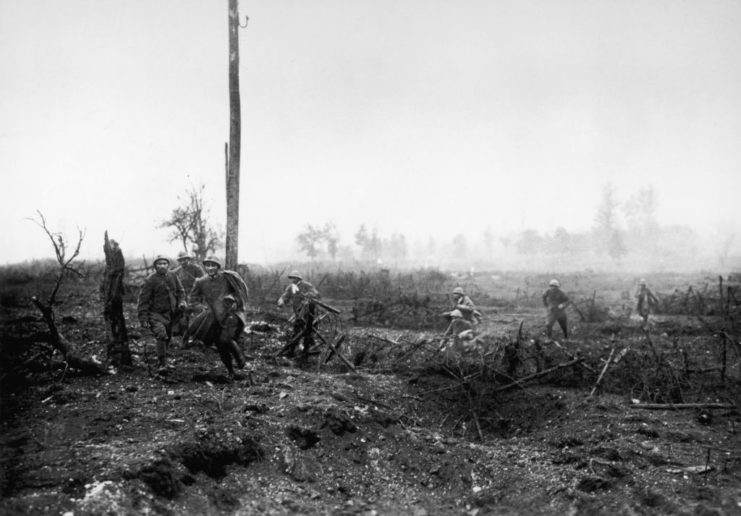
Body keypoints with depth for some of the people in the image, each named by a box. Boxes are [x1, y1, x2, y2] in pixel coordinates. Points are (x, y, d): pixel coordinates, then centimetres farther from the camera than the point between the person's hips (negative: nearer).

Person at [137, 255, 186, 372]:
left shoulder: (173, 277, 3)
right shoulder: (150, 280, -13)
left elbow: (180, 291, 17)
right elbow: (143, 300, -11)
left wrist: (181, 301, -3)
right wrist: (143, 318, -14)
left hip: (170, 314, 6)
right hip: (155, 314, -6)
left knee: (168, 337, 15)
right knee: (161, 336, -22)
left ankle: (162, 359, 39)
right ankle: (162, 364, -14)